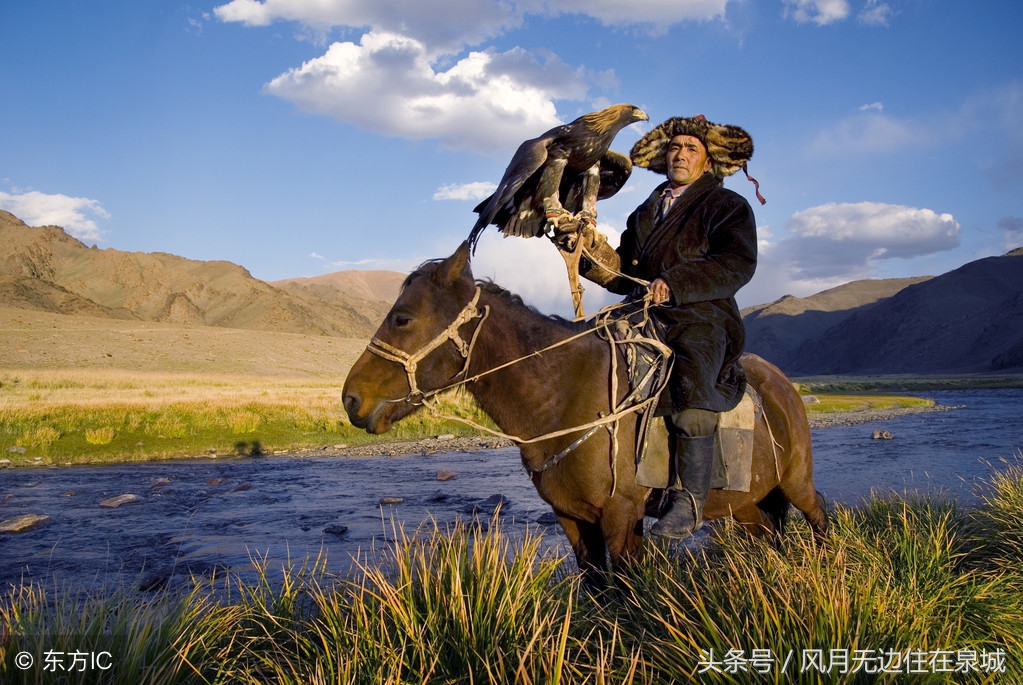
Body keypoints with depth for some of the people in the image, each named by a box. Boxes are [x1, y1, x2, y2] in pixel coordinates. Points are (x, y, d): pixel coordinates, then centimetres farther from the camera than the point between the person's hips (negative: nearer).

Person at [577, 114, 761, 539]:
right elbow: (625, 274, 23)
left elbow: (738, 264, -11)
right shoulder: (646, 212, 25)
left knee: (691, 390, -29)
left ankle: (689, 500, -26)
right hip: (647, 318, 6)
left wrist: (676, 282, -23)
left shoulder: (727, 206, 7)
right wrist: (594, 258, 2)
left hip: (702, 319, -5)